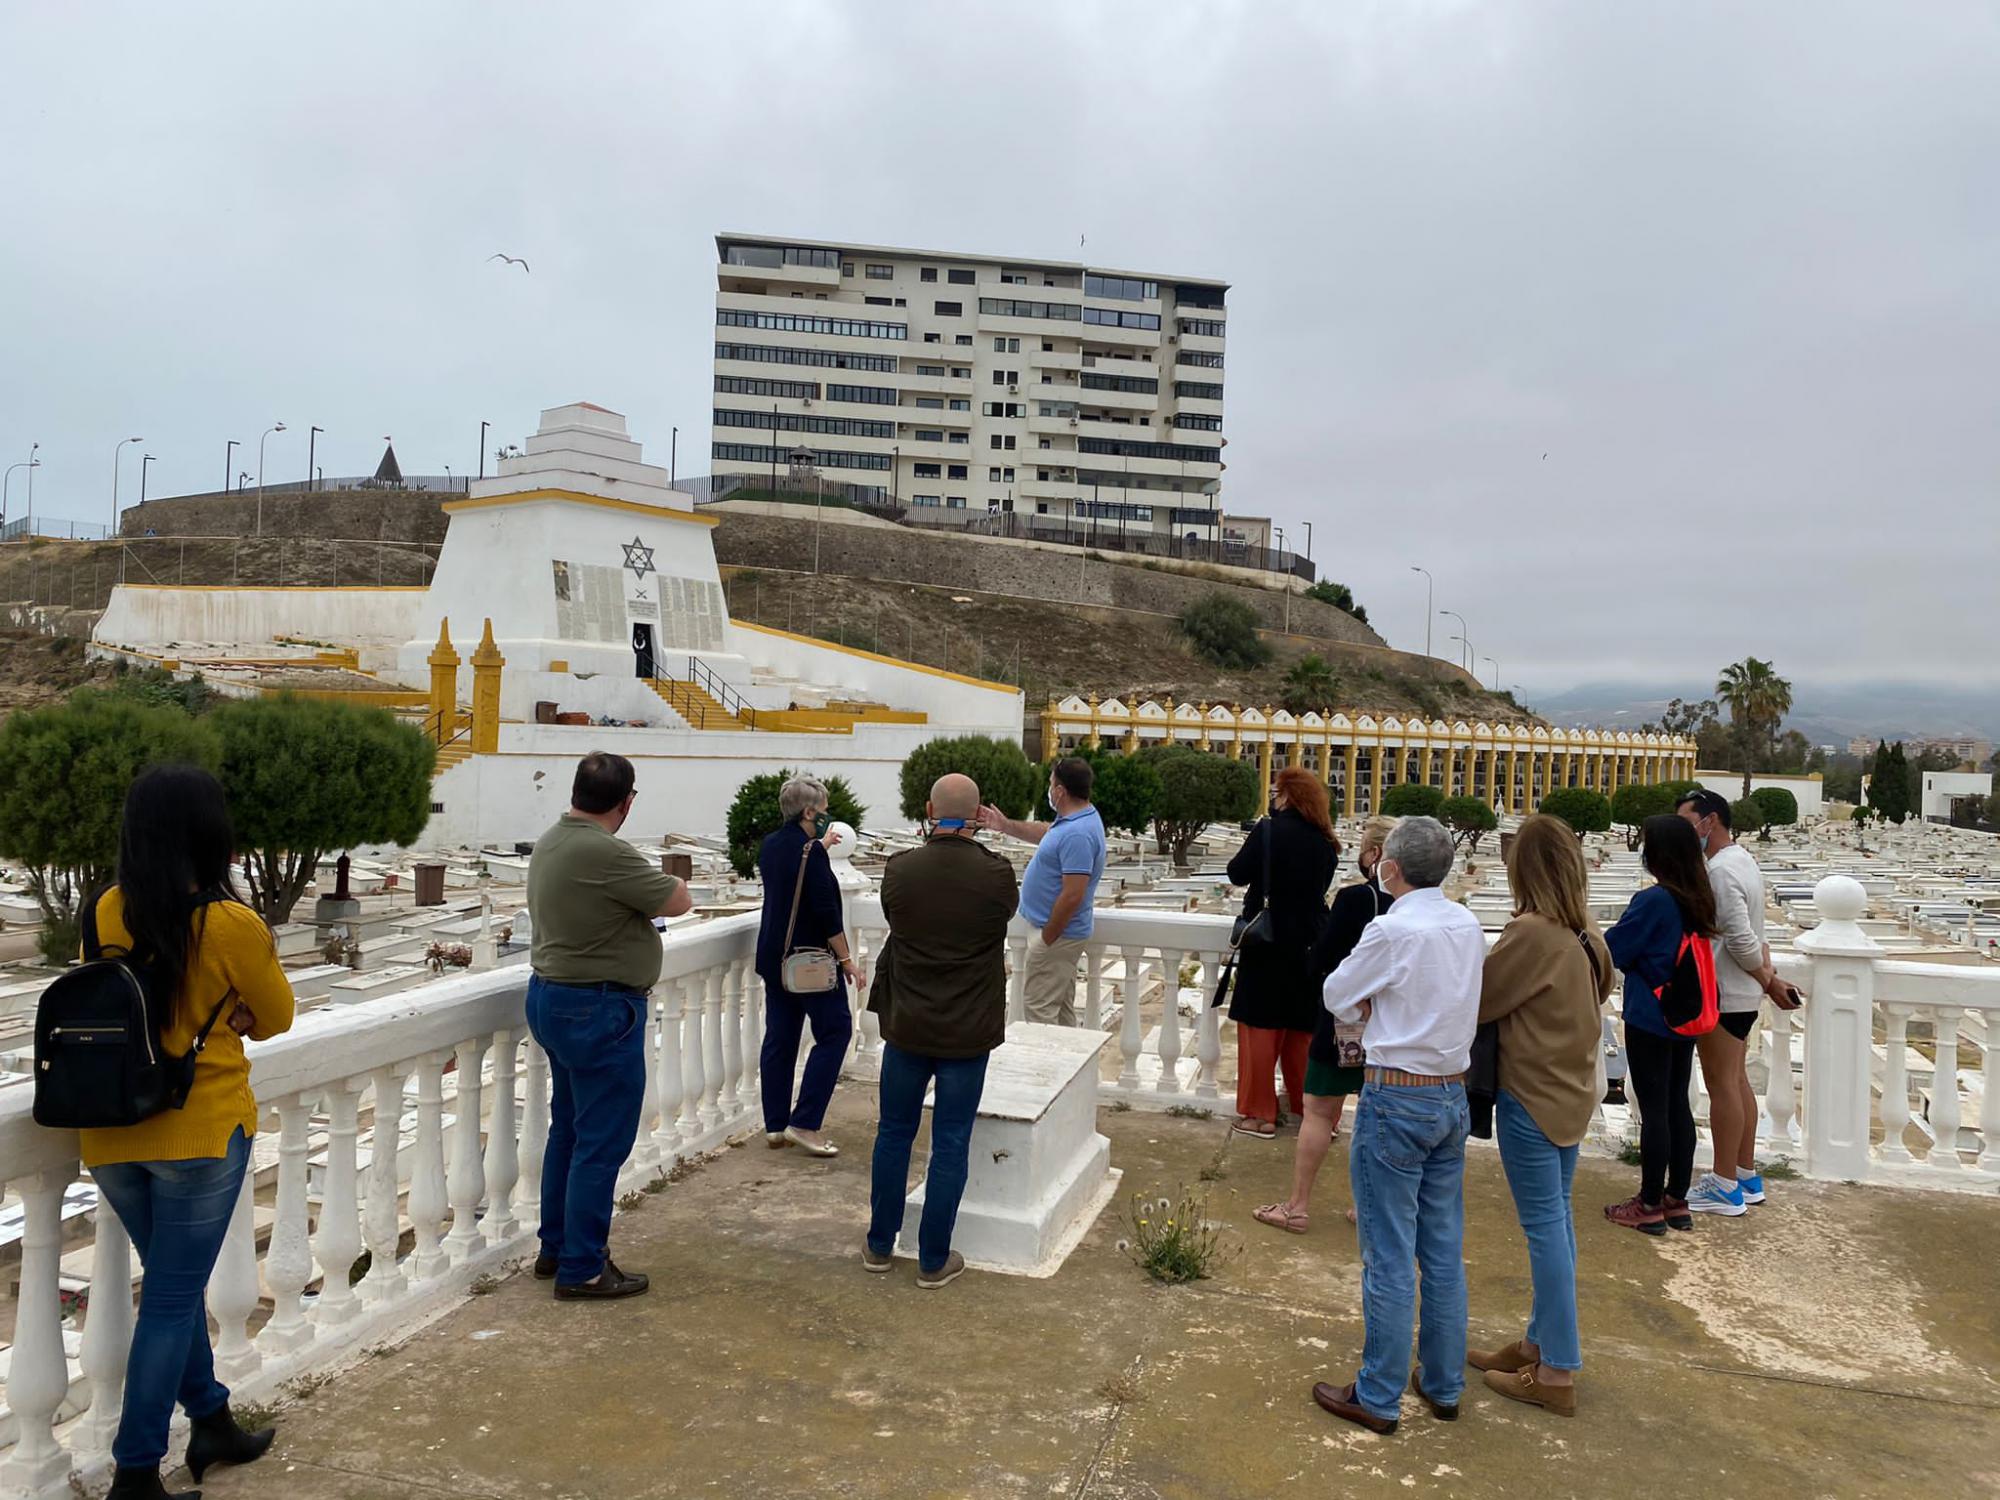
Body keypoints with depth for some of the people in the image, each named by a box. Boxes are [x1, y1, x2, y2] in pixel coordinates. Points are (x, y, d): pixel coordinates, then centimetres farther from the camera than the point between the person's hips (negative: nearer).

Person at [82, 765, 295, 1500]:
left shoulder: (106, 913, -3)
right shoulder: (234, 925, -17)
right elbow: (275, 1019, -3)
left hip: (111, 1134, 6)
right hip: (200, 1131, -5)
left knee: (175, 1285, 21)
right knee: (172, 1300, 7)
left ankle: (212, 1425, 35)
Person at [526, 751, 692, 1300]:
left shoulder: (549, 843, 6)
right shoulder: (606, 854, -24)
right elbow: (679, 900, -16)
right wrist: (652, 885, 3)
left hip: (550, 996, 10)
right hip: (598, 1009, -10)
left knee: (568, 1130, 20)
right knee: (602, 1143, 1)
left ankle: (556, 1249, 32)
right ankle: (582, 1269, 10)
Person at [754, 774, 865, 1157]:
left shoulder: (770, 846, 8)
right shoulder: (811, 851, -18)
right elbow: (826, 912, -20)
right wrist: (846, 960, -14)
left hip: (773, 956, 9)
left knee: (779, 1038, 11)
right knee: (834, 1031, 1)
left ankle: (775, 1125, 16)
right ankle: (804, 1124, -2)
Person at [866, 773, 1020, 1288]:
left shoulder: (899, 869, -10)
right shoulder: (997, 874, -15)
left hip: (906, 1027, 2)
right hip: (968, 1032, -2)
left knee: (894, 1134, 17)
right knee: (950, 1145, 9)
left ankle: (880, 1245, 30)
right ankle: (934, 1260, 18)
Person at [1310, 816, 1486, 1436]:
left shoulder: (1393, 930, -18)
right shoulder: (1468, 926, 3)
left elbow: (1337, 996, -6)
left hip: (1396, 1100, -7)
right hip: (1453, 1096, 7)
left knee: (1389, 1258, 4)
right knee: (1445, 1252, 17)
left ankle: (1378, 1397, 16)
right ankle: (1443, 1385, 30)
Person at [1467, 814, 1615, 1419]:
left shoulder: (1531, 933, -22)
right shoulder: (1586, 934, 3)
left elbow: (1481, 1002, -13)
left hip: (1532, 1096, -8)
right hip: (1571, 1091, 8)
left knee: (1544, 1226, 0)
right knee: (1556, 1217, 16)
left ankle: (1557, 1374, 9)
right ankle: (1542, 1341, 30)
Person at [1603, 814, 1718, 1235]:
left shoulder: (1654, 900, -19)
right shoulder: (1700, 898, 4)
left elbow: (1612, 949, -11)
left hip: (1650, 1022, -8)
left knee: (1654, 1109, 0)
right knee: (1678, 1105, 14)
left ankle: (1650, 1205, 10)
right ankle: (1677, 1201, 23)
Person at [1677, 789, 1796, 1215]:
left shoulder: (1720, 870, -20)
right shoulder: (1742, 860, 14)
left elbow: (1741, 940, -23)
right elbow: (1750, 935, 16)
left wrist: (1769, 982, -9)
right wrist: (1768, 977, 11)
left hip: (1722, 995, -10)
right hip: (1742, 995, 10)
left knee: (1722, 1084, -3)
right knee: (1737, 1081, 17)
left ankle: (1725, 1188, 5)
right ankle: (1746, 1176, 27)